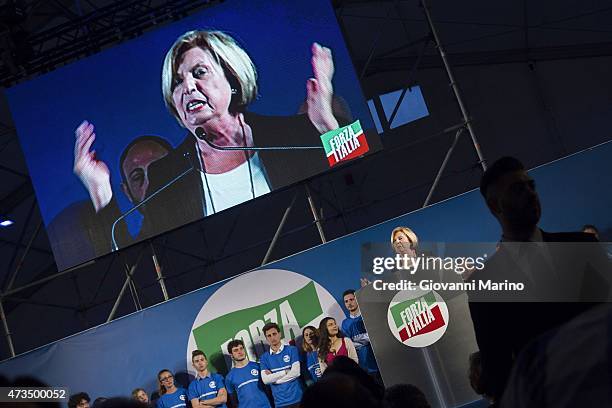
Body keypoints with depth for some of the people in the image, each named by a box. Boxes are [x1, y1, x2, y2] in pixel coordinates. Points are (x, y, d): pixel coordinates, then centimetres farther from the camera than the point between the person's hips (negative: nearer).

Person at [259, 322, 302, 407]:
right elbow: (265, 380, -6)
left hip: (297, 399, -2)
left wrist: (273, 377, -6)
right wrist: (286, 372, -10)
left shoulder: (291, 350, 1)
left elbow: (296, 372, -10)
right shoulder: (264, 357, 7)